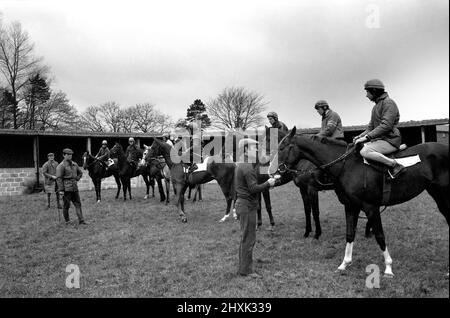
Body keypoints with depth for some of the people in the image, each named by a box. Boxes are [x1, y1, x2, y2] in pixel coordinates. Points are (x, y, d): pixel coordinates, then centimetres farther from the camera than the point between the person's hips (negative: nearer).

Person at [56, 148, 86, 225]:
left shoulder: (74, 164, 12)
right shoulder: (61, 166, -9)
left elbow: (80, 173, 28)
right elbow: (58, 178, -13)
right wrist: (61, 190, -17)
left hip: (74, 187, 7)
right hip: (66, 188, -6)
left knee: (78, 204, 4)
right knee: (66, 205, 4)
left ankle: (81, 220, 7)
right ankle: (67, 221, 18)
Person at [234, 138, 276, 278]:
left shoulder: (240, 165, 13)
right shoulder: (248, 167, -18)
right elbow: (254, 189, -22)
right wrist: (268, 184, -10)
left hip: (241, 203, 10)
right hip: (247, 206, -10)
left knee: (245, 237, 17)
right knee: (249, 238, -1)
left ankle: (243, 267, 26)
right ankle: (246, 270, 7)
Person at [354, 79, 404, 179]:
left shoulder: (388, 103, -11)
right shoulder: (376, 106, 19)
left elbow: (386, 126, -22)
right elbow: (371, 126, 22)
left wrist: (367, 137, -24)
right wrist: (360, 136, 4)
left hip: (390, 140, -10)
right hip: (380, 138, 10)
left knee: (364, 152, -30)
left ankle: (395, 165, -24)